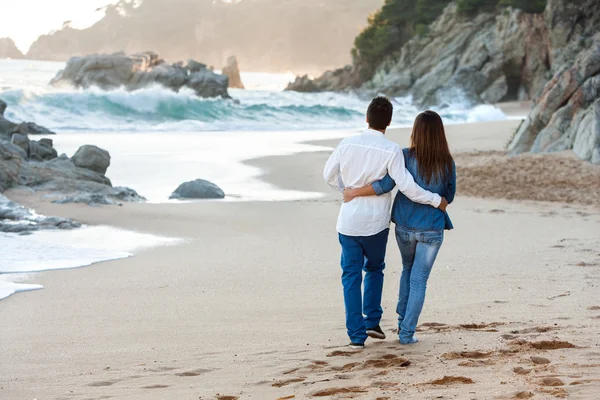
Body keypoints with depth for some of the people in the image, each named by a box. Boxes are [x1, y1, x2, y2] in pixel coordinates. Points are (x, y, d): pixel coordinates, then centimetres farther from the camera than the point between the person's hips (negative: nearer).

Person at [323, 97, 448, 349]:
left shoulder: (347, 144, -4)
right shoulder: (391, 151, -14)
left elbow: (329, 175, 9)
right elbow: (407, 187, -17)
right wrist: (436, 200, -3)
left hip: (348, 222, 1)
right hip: (375, 223, -1)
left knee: (351, 276, 8)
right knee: (374, 269, 23)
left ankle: (356, 335, 5)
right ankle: (372, 321, 18)